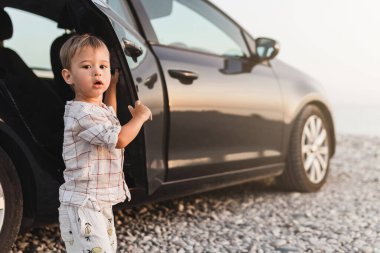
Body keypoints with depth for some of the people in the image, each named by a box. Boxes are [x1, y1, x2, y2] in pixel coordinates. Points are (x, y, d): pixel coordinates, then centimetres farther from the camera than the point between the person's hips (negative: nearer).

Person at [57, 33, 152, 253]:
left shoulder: (99, 109, 11)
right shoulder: (82, 112, -20)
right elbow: (120, 139, -26)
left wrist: (113, 85, 31)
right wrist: (140, 116, -9)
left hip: (101, 202, 10)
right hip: (83, 206, -10)